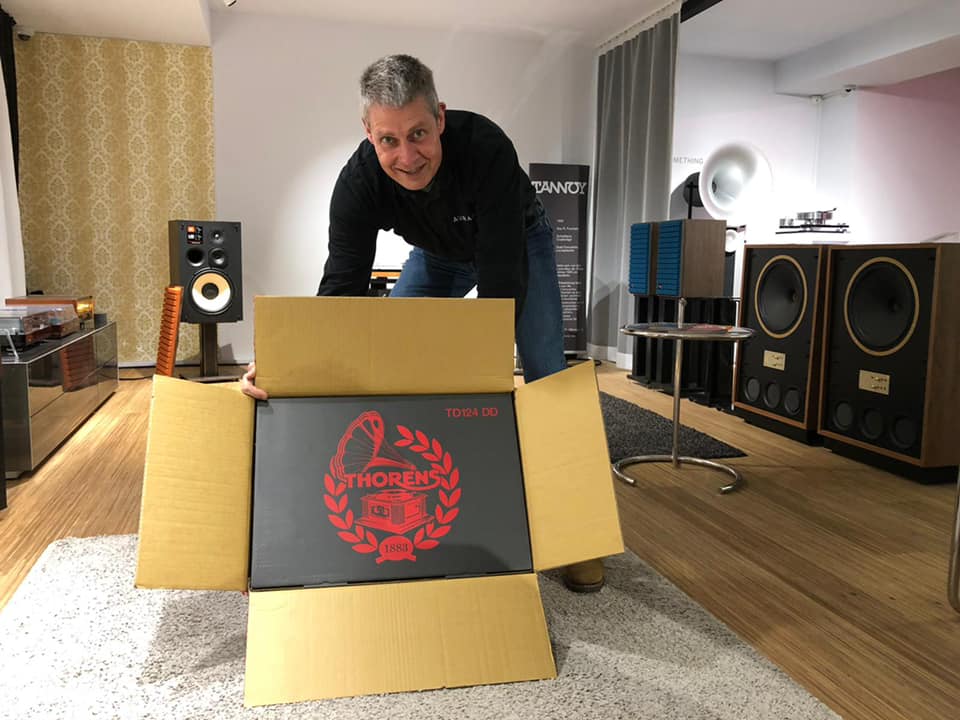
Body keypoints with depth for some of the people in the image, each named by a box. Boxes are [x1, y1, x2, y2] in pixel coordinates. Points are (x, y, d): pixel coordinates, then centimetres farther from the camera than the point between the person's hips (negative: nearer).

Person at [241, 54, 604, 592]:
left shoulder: (486, 148, -41)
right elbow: (342, 284, -32)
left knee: (547, 377, -12)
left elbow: (501, 277, -42)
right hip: (438, 253, 3)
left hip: (517, 243, -3)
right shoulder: (359, 181, -30)